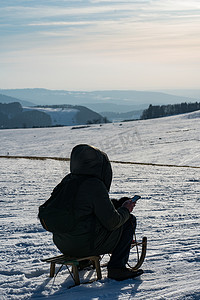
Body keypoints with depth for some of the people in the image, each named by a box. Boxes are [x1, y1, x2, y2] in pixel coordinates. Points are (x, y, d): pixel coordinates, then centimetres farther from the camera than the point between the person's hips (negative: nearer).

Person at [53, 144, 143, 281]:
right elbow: (112, 221, -15)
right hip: (84, 245, -8)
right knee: (129, 221, 6)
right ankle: (117, 267, 2)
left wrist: (118, 203, 19)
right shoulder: (95, 185, -17)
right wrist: (125, 210, 4)